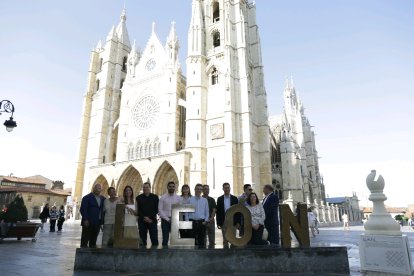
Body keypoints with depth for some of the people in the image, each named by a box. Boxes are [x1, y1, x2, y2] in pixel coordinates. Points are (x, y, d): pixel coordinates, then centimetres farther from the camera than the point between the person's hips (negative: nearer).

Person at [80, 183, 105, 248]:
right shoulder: (87, 198, -2)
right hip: (88, 222, -5)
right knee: (85, 239, 1)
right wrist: (85, 220, -15)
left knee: (93, 240, 9)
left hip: (97, 223, 5)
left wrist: (102, 220, 5)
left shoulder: (103, 199, 13)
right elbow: (83, 209, -8)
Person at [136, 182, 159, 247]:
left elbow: (156, 209, 3)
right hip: (142, 221, 1)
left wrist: (150, 218, -9)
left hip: (152, 220, -1)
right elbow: (138, 210, 3)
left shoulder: (155, 197, 7)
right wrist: (144, 217, -10)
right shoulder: (139, 198, 10)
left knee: (154, 239, -3)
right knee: (142, 238, 2)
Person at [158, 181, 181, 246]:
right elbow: (160, 210, -4)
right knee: (165, 239, 2)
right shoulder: (163, 198, 0)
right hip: (165, 220, -1)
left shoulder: (178, 198, 5)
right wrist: (167, 219, -10)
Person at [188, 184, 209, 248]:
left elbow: (207, 211, 10)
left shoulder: (205, 200, 9)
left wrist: (206, 221, 0)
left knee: (201, 239, 4)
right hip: (192, 221, -1)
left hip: (202, 222, 2)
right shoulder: (190, 199, 4)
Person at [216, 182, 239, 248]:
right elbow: (218, 211, 2)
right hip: (224, 222, 0)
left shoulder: (234, 198, 3)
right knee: (225, 239, 7)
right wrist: (218, 223, -2)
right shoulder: (220, 199, 3)